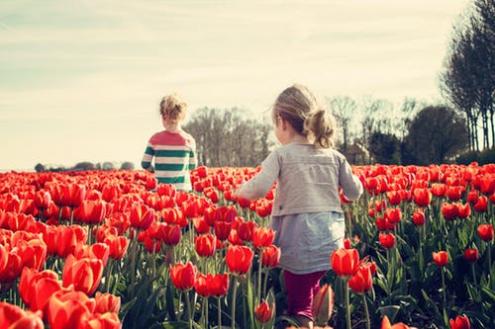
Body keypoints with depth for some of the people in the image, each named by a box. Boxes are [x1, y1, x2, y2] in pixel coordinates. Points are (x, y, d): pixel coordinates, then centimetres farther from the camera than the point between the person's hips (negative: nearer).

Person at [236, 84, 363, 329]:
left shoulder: (281, 155, -5)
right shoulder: (334, 156, 8)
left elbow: (258, 189, -16)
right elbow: (355, 193, 11)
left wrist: (240, 191, 5)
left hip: (300, 245, -4)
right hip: (331, 243, 5)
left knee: (299, 306, 6)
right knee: (312, 289, 23)